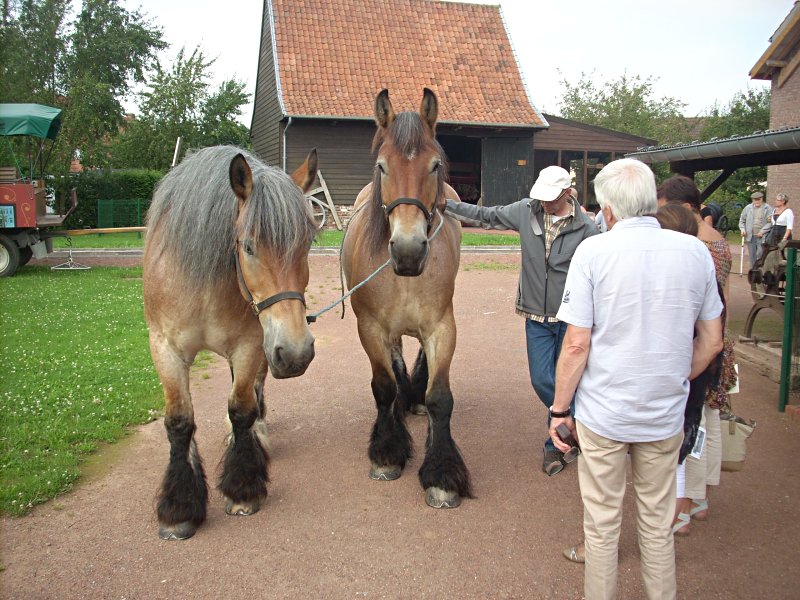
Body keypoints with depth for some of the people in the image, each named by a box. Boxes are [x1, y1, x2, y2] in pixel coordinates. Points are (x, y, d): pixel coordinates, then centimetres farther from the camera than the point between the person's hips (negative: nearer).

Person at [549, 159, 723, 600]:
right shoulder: (696, 252, -2)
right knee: (658, 525, 20)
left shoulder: (593, 251, -13)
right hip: (666, 415, 4)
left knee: (601, 526, 14)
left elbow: (576, 344, -15)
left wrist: (559, 409, -4)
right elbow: (711, 341, 5)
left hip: (603, 414, -3)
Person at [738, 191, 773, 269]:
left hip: (762, 237, -3)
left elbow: (771, 222, -7)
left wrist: (762, 231, -15)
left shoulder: (768, 208, -2)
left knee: (761, 255, -9)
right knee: (752, 256, 9)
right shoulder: (748, 208, 8)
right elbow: (742, 220, 16)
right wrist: (742, 229, 1)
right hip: (750, 236, 4)